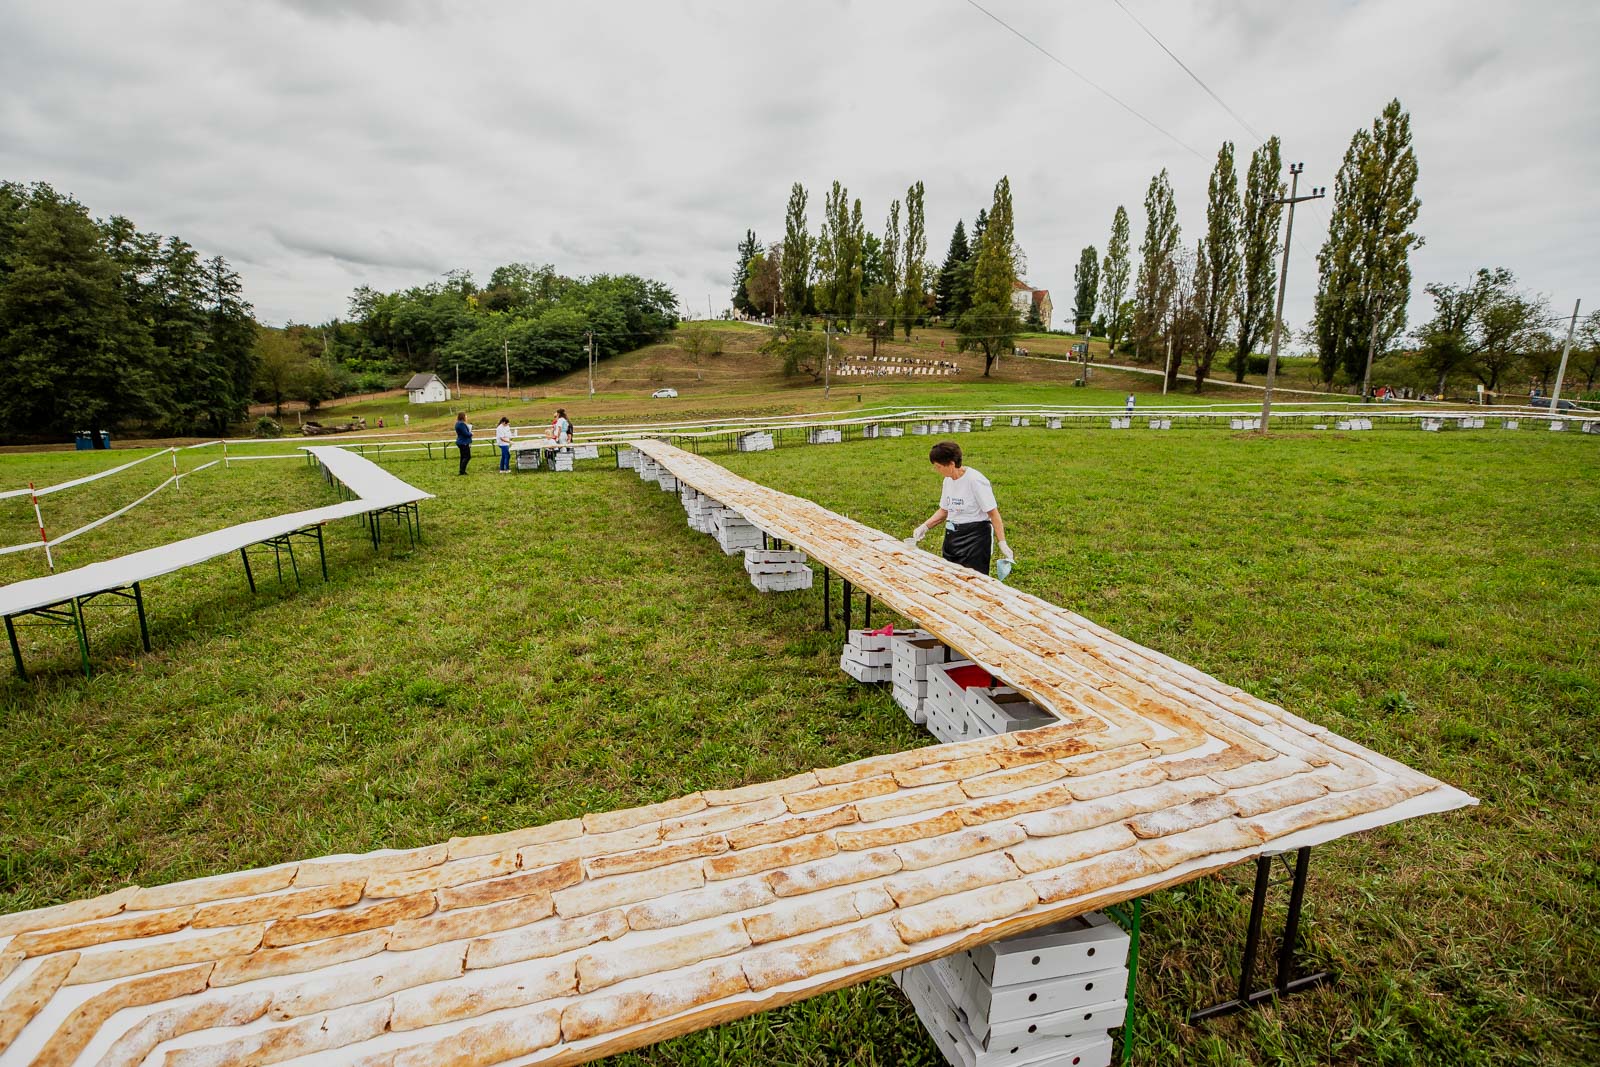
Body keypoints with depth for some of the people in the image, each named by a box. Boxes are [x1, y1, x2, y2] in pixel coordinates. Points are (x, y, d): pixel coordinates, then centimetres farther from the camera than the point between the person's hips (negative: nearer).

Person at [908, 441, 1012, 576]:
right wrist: (924, 527, 2)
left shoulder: (975, 480, -17)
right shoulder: (948, 480, 6)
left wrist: (1002, 544, -19)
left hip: (975, 536, -8)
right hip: (952, 536, 8)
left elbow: (993, 513, -16)